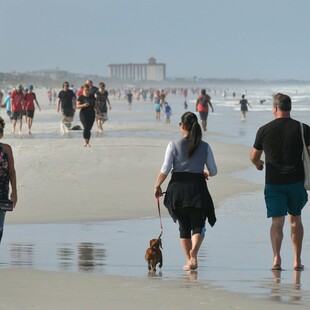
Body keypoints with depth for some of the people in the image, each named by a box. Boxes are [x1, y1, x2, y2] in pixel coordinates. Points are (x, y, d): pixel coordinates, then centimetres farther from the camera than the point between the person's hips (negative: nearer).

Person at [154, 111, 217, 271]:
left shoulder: (173, 145, -2)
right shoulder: (205, 147, 1)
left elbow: (165, 170, -6)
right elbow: (213, 171, 5)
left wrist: (157, 186, 8)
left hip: (178, 187, 0)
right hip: (197, 187, 0)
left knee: (184, 227, 13)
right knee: (198, 225, 5)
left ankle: (189, 261, 14)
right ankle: (194, 249, -25)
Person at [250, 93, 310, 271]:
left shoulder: (265, 130, -1)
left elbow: (254, 157, 9)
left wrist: (258, 164, 32)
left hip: (273, 182, -1)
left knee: (277, 220, -2)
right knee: (295, 220, 15)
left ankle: (277, 257, -21)